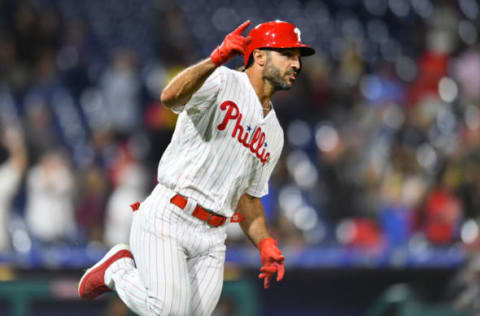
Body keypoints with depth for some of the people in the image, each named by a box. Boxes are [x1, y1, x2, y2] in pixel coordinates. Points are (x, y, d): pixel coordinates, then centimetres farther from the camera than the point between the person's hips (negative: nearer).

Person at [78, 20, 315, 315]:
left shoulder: (274, 135, 19)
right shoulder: (223, 82, -5)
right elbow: (171, 97, -27)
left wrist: (266, 244, 10)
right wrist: (216, 59, -41)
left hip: (211, 238, 7)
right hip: (166, 219, -7)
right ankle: (118, 269, 8)